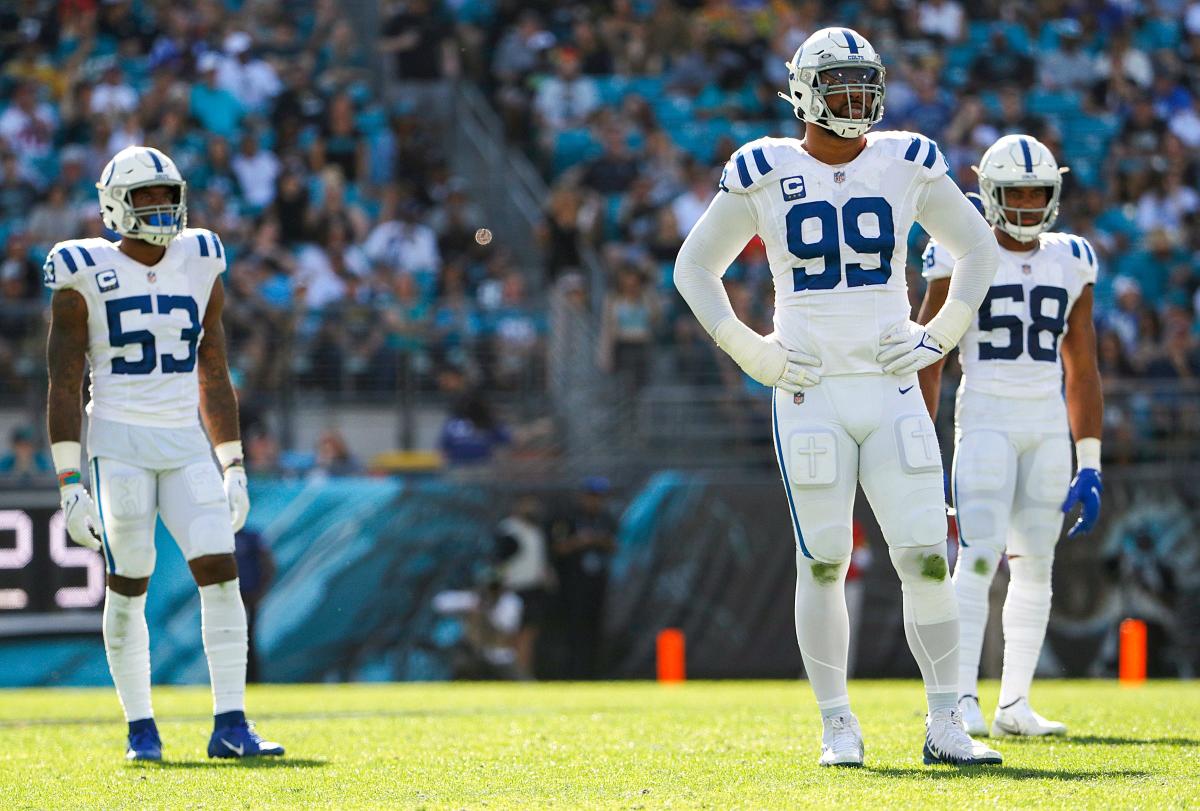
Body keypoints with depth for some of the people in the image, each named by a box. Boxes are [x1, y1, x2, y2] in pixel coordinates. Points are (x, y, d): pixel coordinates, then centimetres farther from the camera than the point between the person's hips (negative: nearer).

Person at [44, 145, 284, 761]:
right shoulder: (86, 278, -3)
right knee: (129, 586, -2)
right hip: (119, 441, -4)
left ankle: (230, 726, -8)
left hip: (186, 445, 4)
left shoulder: (200, 267, 10)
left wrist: (233, 468, 12)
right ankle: (140, 728, 10)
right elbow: (63, 386, -4)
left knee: (220, 572, -9)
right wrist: (69, 481, -10)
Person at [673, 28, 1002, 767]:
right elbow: (695, 268, 7)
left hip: (892, 392, 1)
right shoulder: (765, 174, -1)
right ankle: (839, 728, 11)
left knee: (927, 559, -5)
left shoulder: (908, 164, 3)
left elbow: (977, 248, 14)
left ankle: (946, 725, 2)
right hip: (810, 395, -1)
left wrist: (939, 338, 3)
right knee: (825, 565, 1)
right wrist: (752, 352, -2)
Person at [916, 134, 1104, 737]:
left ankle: (1014, 705, 9)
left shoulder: (1070, 263, 10)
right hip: (985, 419, -4)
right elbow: (927, 361, -1)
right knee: (979, 555, -17)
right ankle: (962, 698, -20)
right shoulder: (962, 258, -2)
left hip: (1049, 426, 4)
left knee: (1035, 566, 4)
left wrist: (1089, 466, 10)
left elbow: (1083, 369, 14)